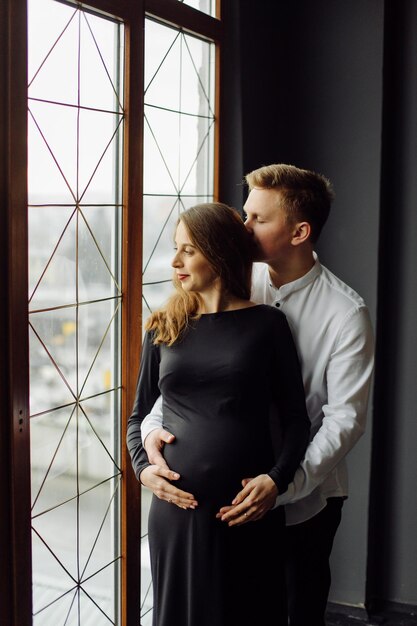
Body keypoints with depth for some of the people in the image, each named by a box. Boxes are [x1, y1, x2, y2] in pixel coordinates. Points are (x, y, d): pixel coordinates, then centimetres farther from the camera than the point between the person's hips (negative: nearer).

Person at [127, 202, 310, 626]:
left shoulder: (266, 324, 0)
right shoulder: (164, 328, 7)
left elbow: (295, 418, 1)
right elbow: (137, 414, 14)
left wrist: (277, 479, -14)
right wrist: (142, 466, -3)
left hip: (250, 509, -2)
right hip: (176, 507, 2)